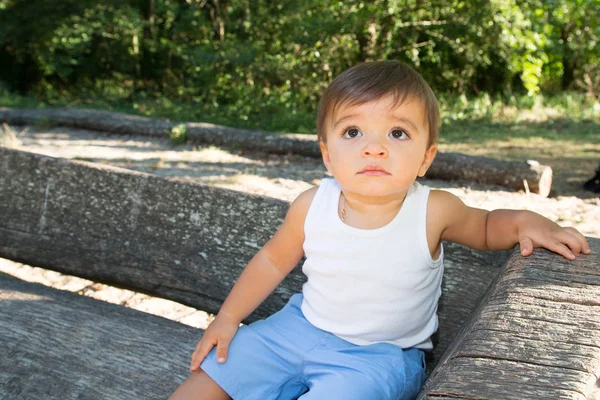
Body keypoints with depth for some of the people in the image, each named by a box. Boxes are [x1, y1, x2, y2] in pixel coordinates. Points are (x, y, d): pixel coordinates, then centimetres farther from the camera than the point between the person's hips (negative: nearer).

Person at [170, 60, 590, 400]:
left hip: (379, 354, -3)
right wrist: (228, 318, 5)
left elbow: (485, 226, 3)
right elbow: (274, 260, 5)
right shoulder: (311, 207, -15)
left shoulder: (433, 212, -20)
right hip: (301, 326, 3)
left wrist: (525, 222, -18)